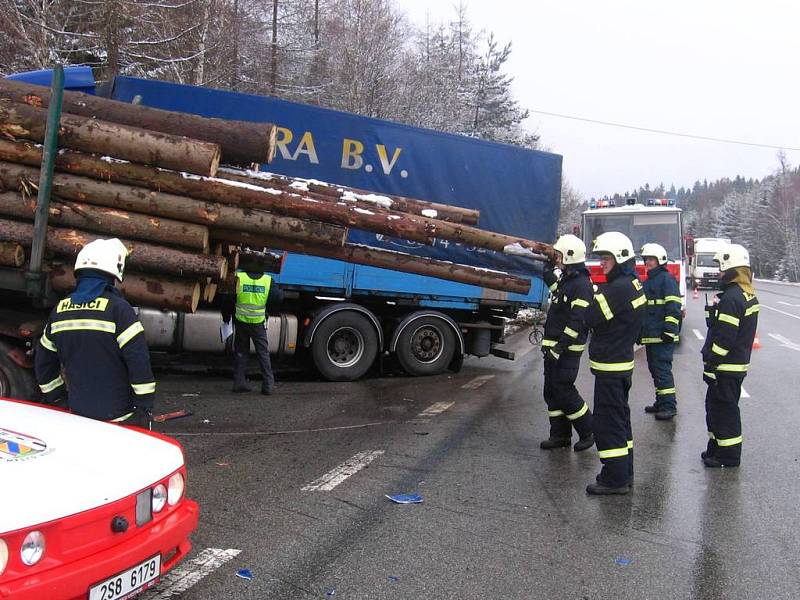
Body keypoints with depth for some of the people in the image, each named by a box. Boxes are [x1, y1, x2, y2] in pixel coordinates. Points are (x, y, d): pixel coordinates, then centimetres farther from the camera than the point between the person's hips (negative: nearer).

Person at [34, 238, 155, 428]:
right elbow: (139, 360, -18)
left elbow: (43, 361, 16)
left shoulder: (60, 309, 6)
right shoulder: (117, 307, -15)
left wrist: (55, 398, 25)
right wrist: (145, 406, -10)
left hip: (78, 412, 6)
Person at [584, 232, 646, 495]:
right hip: (623, 361, 10)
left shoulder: (617, 288, -20)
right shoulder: (633, 284, 11)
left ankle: (615, 478, 0)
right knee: (620, 416, 18)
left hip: (610, 365, -10)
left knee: (607, 421, -5)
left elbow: (591, 318, -22)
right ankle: (624, 472, 28)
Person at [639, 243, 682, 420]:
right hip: (650, 335, 9)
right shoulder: (647, 281, 20)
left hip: (662, 336, -9)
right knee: (654, 369, 13)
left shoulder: (667, 279, -9)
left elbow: (673, 307, -16)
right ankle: (661, 402, 22)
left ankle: (669, 406, -7)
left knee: (662, 369, -10)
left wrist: (669, 331, -20)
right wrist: (640, 332, 26)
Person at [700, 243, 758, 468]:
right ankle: (717, 448, 30)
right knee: (716, 407, 19)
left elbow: (724, 338, -23)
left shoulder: (731, 298, -21)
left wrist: (711, 364, -17)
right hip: (739, 363, 10)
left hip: (726, 366, -10)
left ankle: (728, 456, 8)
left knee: (724, 409, 0)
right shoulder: (749, 295, 11)